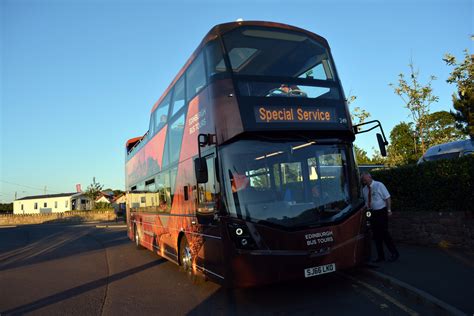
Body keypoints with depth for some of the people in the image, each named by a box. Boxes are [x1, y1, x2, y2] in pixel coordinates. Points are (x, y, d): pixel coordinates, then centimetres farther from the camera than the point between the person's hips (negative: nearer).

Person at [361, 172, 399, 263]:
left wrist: (389, 210, -14)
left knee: (384, 233, -7)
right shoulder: (364, 189, 8)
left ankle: (394, 253, 9)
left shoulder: (379, 185, -7)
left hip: (381, 212, -5)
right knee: (376, 235, 8)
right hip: (372, 213, 6)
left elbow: (387, 198, -8)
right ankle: (380, 256, 18)